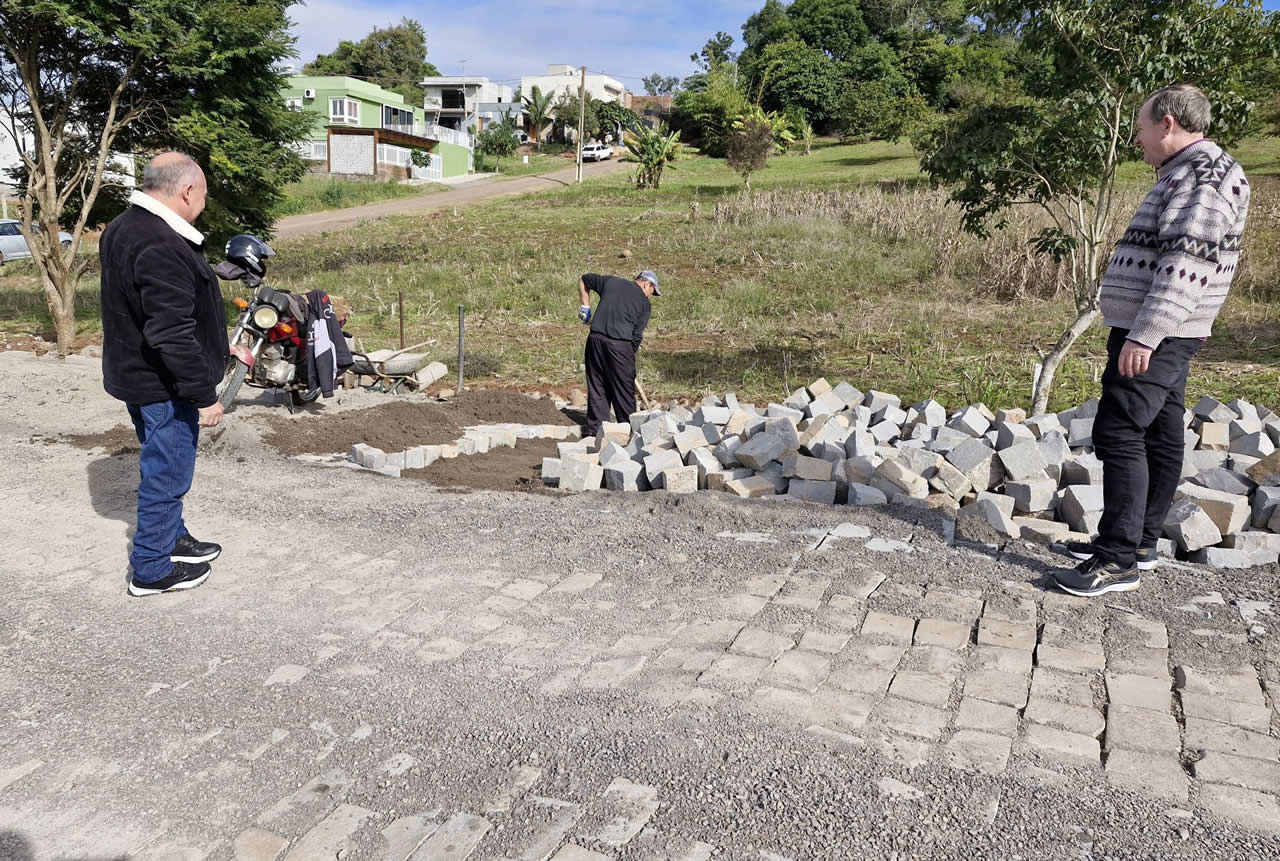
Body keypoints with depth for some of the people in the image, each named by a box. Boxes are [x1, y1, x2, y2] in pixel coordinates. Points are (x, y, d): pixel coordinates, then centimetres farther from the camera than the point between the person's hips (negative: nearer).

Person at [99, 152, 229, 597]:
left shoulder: (123, 229, 8)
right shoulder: (161, 248, -26)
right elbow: (173, 335, -29)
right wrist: (204, 395, -22)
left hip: (136, 374, 10)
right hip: (163, 386, -10)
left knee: (164, 468, 23)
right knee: (167, 473, 3)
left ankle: (173, 539, 39)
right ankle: (151, 569, 16)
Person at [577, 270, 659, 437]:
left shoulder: (610, 281, 16)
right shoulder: (644, 302, 6)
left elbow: (584, 280, 28)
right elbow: (637, 335, 2)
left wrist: (585, 306, 29)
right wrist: (630, 355, 12)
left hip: (595, 339, 4)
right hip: (620, 344, -4)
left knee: (597, 388, 11)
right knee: (624, 391, 6)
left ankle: (595, 430, 13)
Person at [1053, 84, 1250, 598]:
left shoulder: (1204, 174, -14)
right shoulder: (1185, 175, 19)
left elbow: (1186, 262, -24)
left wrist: (1144, 335, -29)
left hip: (1155, 336, -11)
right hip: (1160, 335, 11)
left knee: (1118, 433, -13)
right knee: (1159, 435, 12)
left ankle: (1120, 561, -10)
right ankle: (1139, 543, 20)